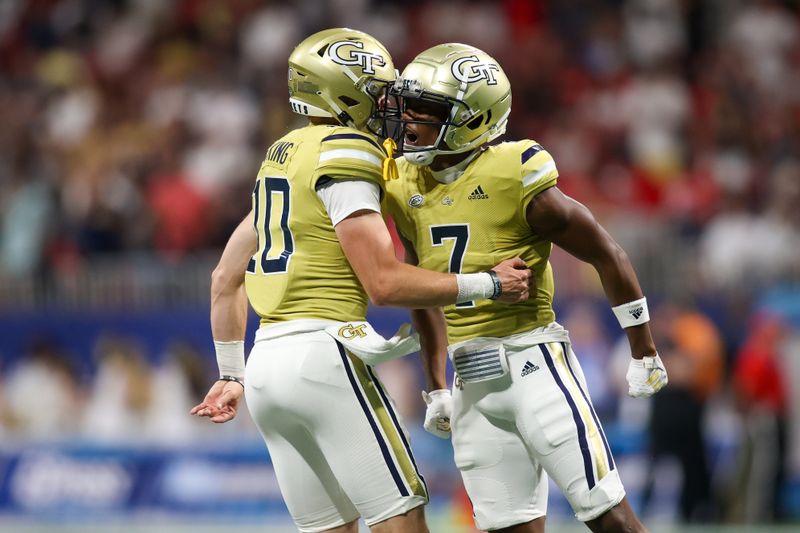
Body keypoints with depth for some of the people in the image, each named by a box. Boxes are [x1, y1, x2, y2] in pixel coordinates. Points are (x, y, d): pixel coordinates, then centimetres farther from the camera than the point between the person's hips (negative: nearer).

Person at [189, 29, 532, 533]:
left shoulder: (281, 159, 20)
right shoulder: (343, 156, -8)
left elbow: (225, 279, 25)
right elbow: (385, 283, -13)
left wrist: (231, 374, 31)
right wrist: (488, 284, -5)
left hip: (266, 361, 9)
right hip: (323, 356, -9)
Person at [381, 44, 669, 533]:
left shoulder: (516, 179, -14)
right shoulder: (408, 189, 6)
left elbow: (608, 257, -6)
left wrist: (645, 355, 0)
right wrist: (436, 387, 21)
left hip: (532, 363, -6)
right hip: (472, 383, 6)